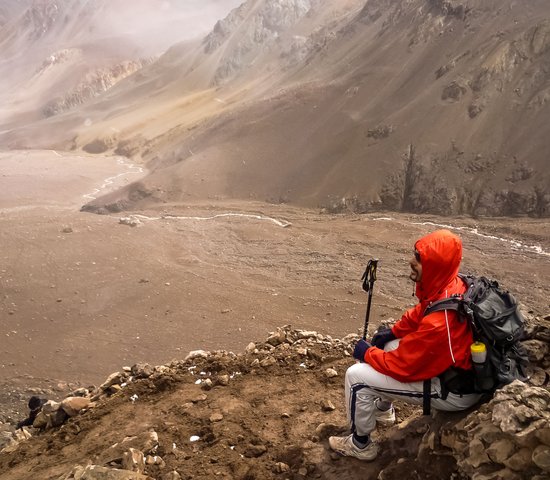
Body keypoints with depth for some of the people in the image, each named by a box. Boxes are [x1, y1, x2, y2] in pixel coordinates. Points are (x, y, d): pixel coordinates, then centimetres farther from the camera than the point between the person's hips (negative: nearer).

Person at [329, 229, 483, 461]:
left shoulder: (439, 321, -35)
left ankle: (360, 445, 13)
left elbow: (402, 365, -23)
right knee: (388, 345, 24)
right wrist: (393, 331, 4)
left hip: (455, 391, -9)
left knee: (356, 376, -10)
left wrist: (367, 353, -8)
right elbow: (419, 314, 12)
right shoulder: (451, 286, -10)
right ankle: (383, 409, 43)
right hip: (460, 370, 9)